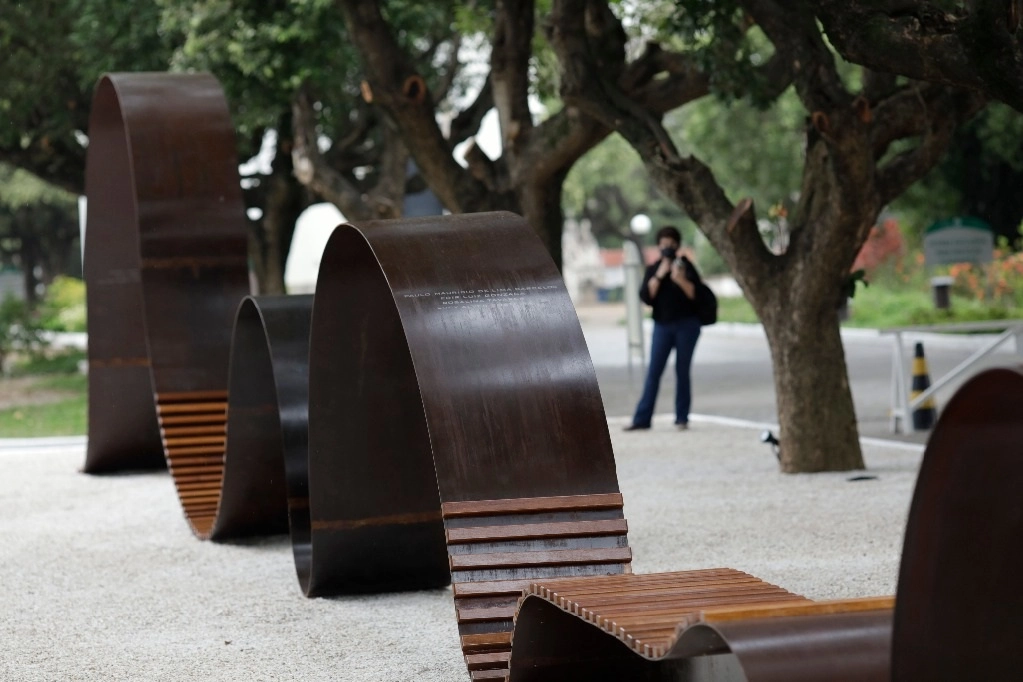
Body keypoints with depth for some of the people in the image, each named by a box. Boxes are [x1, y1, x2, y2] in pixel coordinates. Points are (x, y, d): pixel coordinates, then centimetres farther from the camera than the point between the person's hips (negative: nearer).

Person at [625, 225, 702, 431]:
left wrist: (680, 279, -22)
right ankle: (642, 418, -3)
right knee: (653, 372, -2)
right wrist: (660, 275, -11)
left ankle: (682, 418, 6)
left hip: (686, 324, -2)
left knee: (682, 371, 1)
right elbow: (646, 297, -4)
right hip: (662, 325, 2)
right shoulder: (653, 270, 10)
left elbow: (695, 294, -8)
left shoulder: (686, 266, 3)